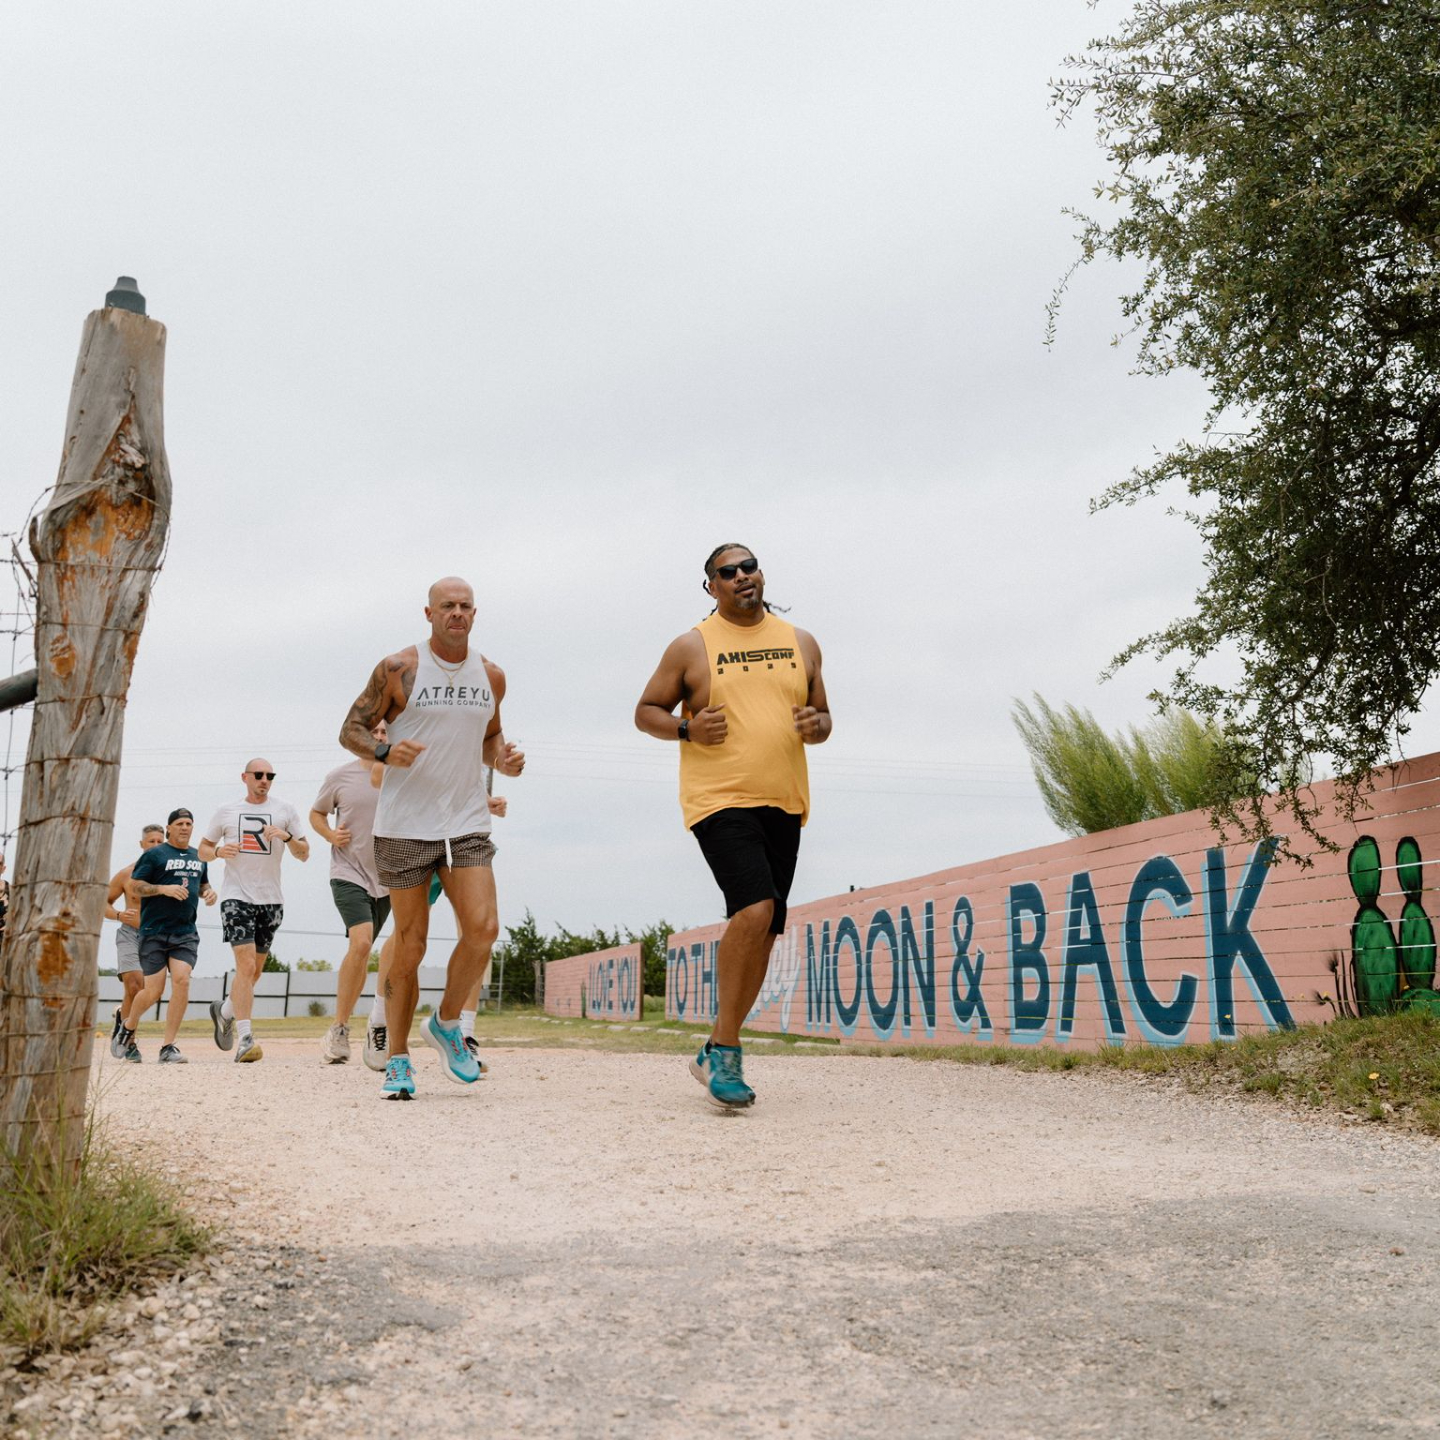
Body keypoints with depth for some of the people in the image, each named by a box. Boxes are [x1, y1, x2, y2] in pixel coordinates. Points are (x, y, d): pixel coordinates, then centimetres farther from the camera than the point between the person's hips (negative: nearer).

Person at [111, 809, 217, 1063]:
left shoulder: (199, 857, 16)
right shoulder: (154, 854, 0)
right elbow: (135, 887, -4)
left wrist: (208, 892, 8)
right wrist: (164, 889, -18)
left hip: (186, 933, 4)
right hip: (154, 933, -4)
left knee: (182, 981, -15)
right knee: (153, 991, -4)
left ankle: (168, 1047, -8)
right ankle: (128, 1027, 29)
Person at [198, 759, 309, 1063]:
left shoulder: (286, 810, 8)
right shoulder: (226, 812, 8)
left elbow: (304, 854, 7)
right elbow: (202, 849, 14)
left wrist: (286, 836, -12)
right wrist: (218, 851, -8)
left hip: (271, 900, 3)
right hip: (236, 897, -3)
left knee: (254, 972, 11)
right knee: (246, 965, -17)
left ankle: (224, 1011, 38)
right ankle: (245, 1038, -18)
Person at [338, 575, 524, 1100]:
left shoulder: (491, 676, 10)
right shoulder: (398, 669, -3)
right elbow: (351, 730, 1)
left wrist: (502, 758, 2)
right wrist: (385, 752, -20)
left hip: (468, 824, 3)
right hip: (405, 825, -3)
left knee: (482, 929, -12)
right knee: (410, 945, 1)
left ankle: (446, 1023, 14)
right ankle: (397, 1062, 14)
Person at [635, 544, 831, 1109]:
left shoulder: (800, 643, 13)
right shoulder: (690, 647, 2)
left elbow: (822, 718, 20)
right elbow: (646, 711, 8)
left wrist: (816, 726, -4)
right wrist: (687, 728, -12)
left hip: (784, 806, 5)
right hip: (720, 801, -5)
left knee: (762, 934, 8)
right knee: (754, 909, -25)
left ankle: (715, 1052, 23)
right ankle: (727, 1051, -12)